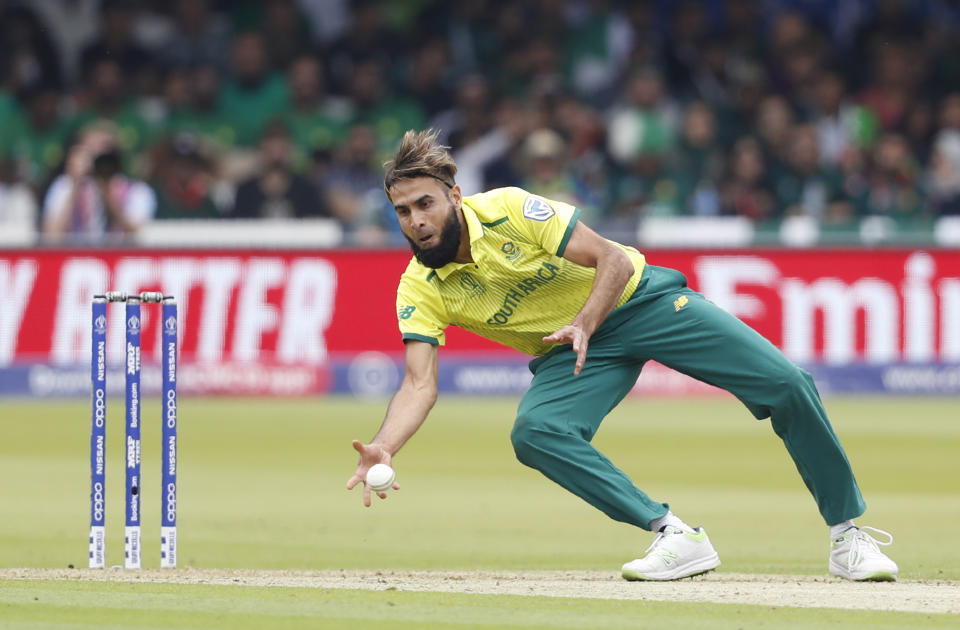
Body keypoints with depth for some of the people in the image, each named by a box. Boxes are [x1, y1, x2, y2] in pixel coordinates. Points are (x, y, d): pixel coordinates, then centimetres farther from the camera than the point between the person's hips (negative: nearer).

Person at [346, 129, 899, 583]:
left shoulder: (509, 210, -23)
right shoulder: (419, 289, -13)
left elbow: (613, 259, -20)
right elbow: (420, 385, -21)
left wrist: (584, 323, -35)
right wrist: (382, 448, -39)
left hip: (639, 298, -3)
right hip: (571, 351, 3)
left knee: (787, 384, -15)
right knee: (534, 432, -29)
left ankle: (848, 534, 1)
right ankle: (678, 539, -25)